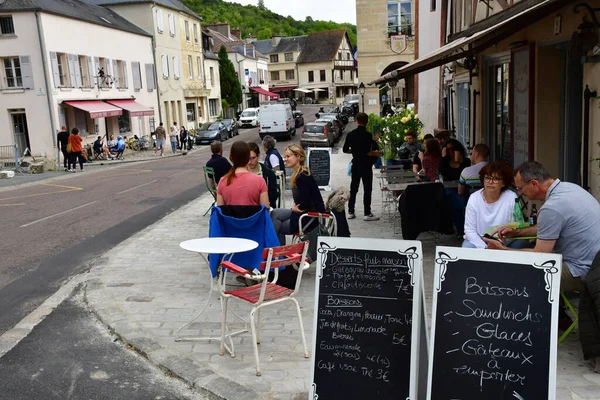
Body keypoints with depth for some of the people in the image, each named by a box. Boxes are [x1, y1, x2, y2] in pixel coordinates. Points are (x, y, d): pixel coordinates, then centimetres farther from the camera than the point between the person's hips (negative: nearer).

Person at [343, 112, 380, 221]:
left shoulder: (351, 134, 1)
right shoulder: (368, 135, -15)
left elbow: (345, 150, 6)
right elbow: (367, 152, -22)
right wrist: (375, 153, -5)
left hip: (355, 164, 5)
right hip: (366, 165, -5)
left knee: (353, 189, 13)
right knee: (367, 189, 1)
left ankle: (350, 212, 16)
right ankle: (367, 214, 3)